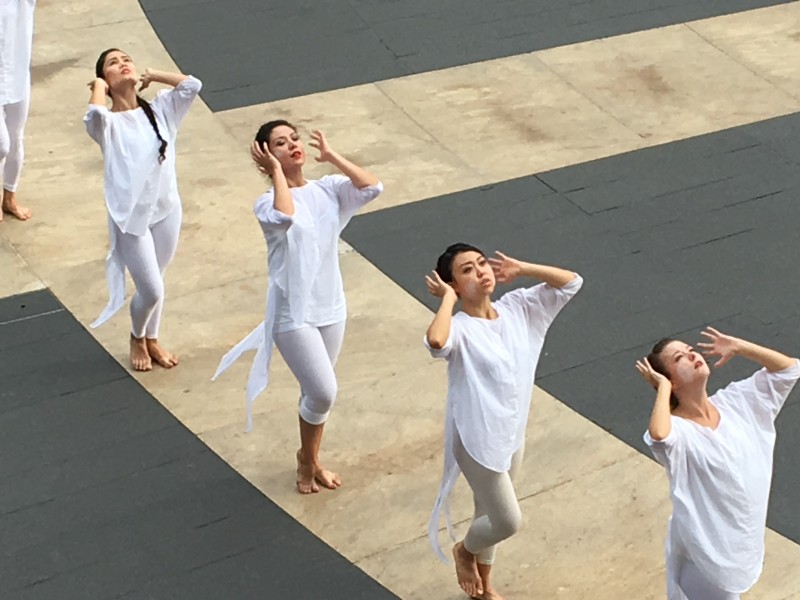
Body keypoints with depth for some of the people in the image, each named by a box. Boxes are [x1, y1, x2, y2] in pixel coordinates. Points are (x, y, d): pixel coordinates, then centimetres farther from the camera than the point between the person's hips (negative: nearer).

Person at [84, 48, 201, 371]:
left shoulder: (159, 110, 1)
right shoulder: (108, 124, -11)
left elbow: (192, 85, -12)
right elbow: (95, 114, -35)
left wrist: (152, 75, -3)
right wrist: (98, 86, -14)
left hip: (166, 210, 4)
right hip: (130, 216, -4)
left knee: (155, 283, 21)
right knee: (151, 290, 0)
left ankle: (152, 340, 44)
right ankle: (137, 338, 31)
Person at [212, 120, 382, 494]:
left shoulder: (328, 190, 0)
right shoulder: (268, 203, -15)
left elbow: (372, 187, -14)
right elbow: (285, 217, -38)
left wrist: (331, 156, -9)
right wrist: (276, 170, -25)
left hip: (331, 307, 5)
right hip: (293, 313, -5)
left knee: (317, 391, 18)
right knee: (324, 392, -7)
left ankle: (310, 459, 39)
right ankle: (308, 460, 20)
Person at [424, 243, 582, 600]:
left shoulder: (517, 308, -3)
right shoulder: (459, 328, -23)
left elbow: (571, 282, -2)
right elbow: (435, 341, -47)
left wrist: (520, 269, -6)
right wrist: (448, 298, -30)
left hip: (513, 434, 6)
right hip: (478, 440, -6)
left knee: (490, 514, 24)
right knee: (508, 521, 1)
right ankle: (464, 551, 34)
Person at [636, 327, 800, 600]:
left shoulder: (734, 402, -4)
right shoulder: (678, 430, -24)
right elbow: (658, 436, -50)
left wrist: (736, 347, -4)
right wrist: (663, 388, -32)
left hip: (744, 541, 7)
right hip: (706, 551, -7)